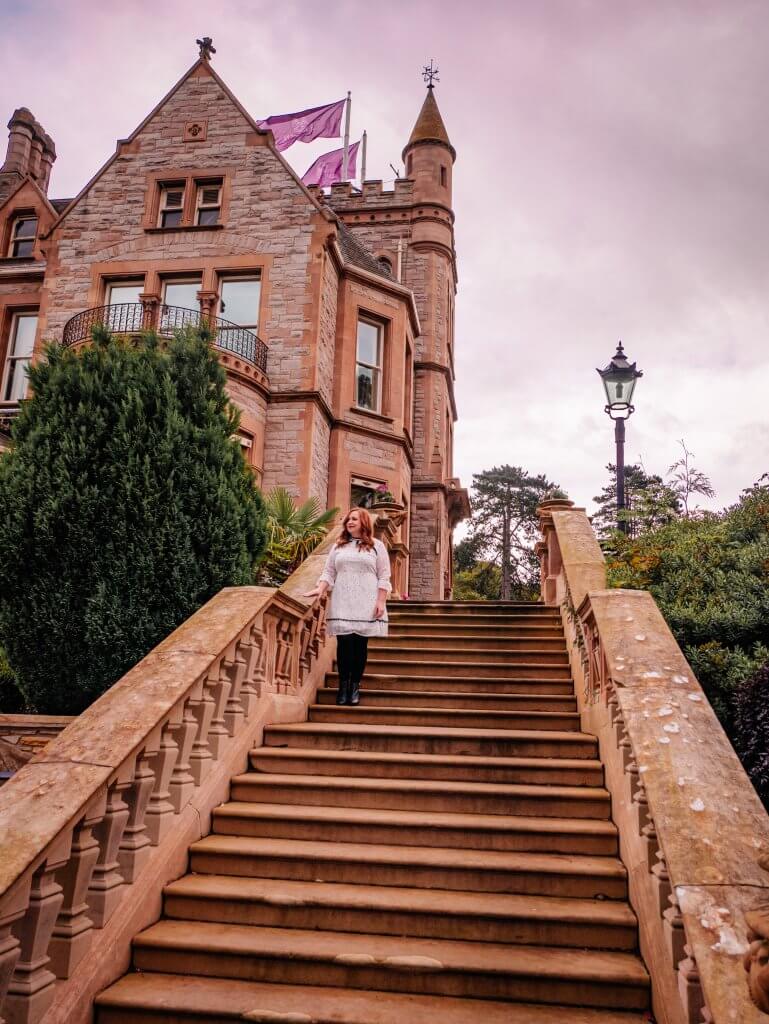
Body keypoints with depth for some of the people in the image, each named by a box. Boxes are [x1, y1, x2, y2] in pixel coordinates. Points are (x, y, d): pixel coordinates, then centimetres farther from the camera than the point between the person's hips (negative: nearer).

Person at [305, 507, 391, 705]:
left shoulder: (377, 546, 7)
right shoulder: (338, 546, 15)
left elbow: (383, 577, 3)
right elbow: (329, 572, 11)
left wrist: (381, 602, -6)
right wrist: (320, 589, -7)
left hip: (366, 605, -2)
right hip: (342, 604, 2)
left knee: (360, 644, -2)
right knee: (344, 643, -5)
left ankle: (355, 686, 7)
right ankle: (343, 684, 5)